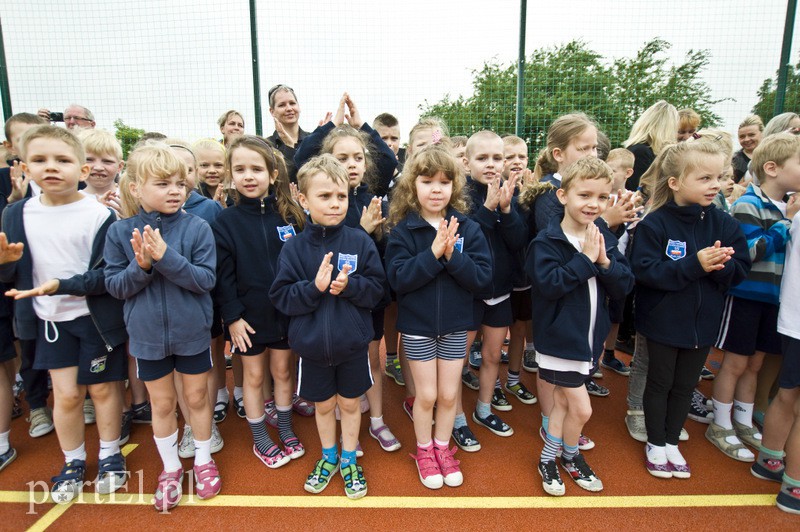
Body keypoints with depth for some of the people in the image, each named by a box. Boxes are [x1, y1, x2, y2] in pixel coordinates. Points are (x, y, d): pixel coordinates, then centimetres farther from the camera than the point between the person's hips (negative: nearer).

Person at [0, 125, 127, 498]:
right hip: (50, 320, 3)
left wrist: (62, 285, -27)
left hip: (97, 317, -3)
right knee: (66, 394, 9)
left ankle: (110, 456, 32)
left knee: (103, 388, 11)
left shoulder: (99, 215, -14)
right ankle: (73, 462, 32)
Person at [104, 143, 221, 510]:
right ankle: (171, 469, 37)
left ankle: (203, 461, 38)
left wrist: (166, 257, -29)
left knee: (197, 398, 16)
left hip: (192, 332, -1)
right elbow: (114, 285, -5)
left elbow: (206, 279, -17)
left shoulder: (197, 228, -13)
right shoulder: (120, 232, -7)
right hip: (147, 335, 1)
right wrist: (141, 266, -24)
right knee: (161, 403, 17)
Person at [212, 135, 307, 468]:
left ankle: (286, 432, 35)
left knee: (282, 371, 16)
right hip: (249, 314, -1)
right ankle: (260, 440, 31)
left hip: (286, 312, 2)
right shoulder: (225, 222, -7)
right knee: (254, 377, 13)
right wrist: (232, 316, -12)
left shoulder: (290, 215, -3)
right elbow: (223, 275, -8)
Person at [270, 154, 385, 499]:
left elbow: (377, 289, -7)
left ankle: (348, 461, 40)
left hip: (353, 343, 0)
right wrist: (315, 286, -25)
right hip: (312, 345, 1)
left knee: (350, 403, 17)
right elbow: (281, 297, -11)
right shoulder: (294, 247, -9)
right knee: (323, 404, 19)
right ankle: (328, 458, 44)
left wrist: (349, 285, -25)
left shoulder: (360, 241, -10)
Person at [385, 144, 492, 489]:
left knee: (449, 394, 14)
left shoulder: (468, 228, -5)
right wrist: (433, 253, -27)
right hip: (417, 325, -2)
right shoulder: (403, 230, -10)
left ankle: (443, 448, 38)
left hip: (455, 325, 2)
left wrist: (452, 255, -24)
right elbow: (398, 278, -19)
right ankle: (424, 451, 35)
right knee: (427, 395, 10)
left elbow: (482, 277, -11)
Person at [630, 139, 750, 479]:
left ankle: (672, 442, 37)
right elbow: (644, 270, -23)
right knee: (660, 383, 13)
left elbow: (741, 269, -3)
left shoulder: (724, 223, -2)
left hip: (703, 322, 4)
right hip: (663, 321, -4)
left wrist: (719, 265, -24)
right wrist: (694, 264, -29)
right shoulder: (655, 224, -16)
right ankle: (655, 444, 31)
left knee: (685, 385, 18)